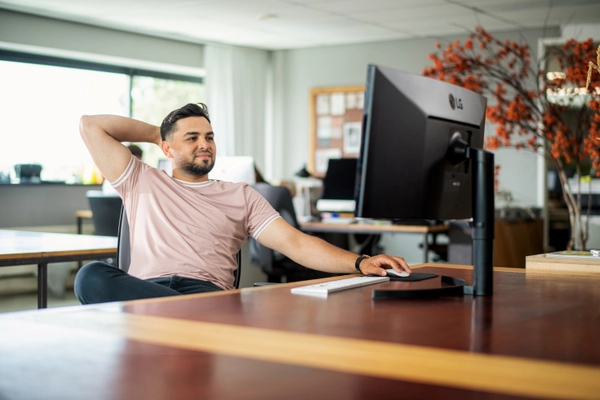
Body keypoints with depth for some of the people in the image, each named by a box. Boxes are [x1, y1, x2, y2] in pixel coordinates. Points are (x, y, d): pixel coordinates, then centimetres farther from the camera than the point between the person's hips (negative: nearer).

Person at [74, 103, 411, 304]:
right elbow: (90, 125, 23)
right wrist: (156, 133, 30)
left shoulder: (241, 196, 23)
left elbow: (296, 243, 11)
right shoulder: (142, 183, 25)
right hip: (142, 291, 3)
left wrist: (360, 262, -5)